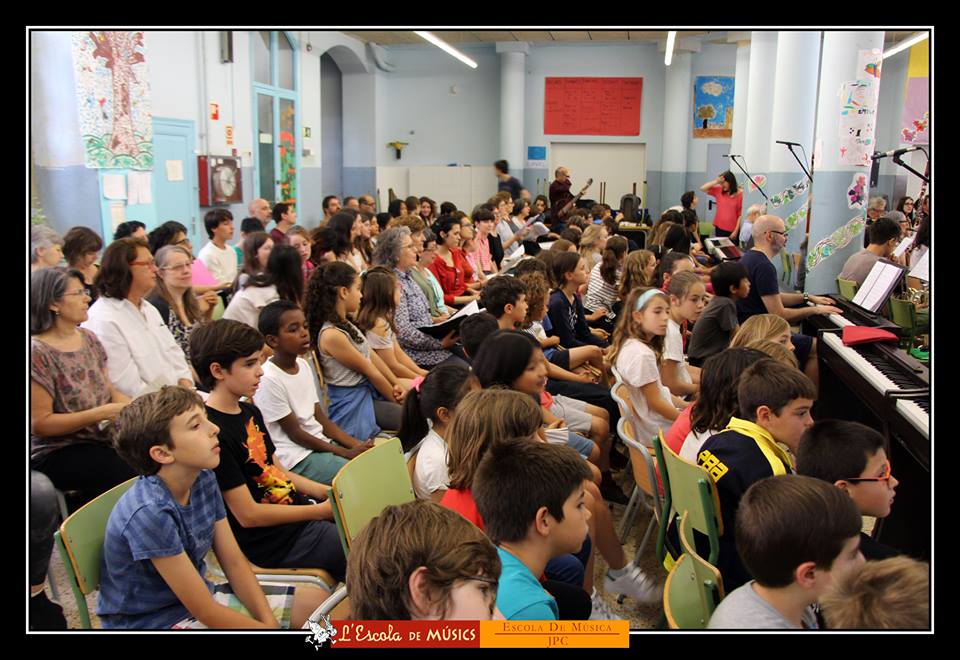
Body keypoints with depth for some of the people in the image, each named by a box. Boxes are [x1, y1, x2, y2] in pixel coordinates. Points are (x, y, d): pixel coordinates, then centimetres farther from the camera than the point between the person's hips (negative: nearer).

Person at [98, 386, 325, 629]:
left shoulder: (204, 479, -5)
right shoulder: (149, 512, -29)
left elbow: (234, 562, 0)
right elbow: (205, 613, -24)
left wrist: (270, 621, -12)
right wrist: (269, 627, -16)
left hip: (200, 597, 8)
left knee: (315, 600, 5)